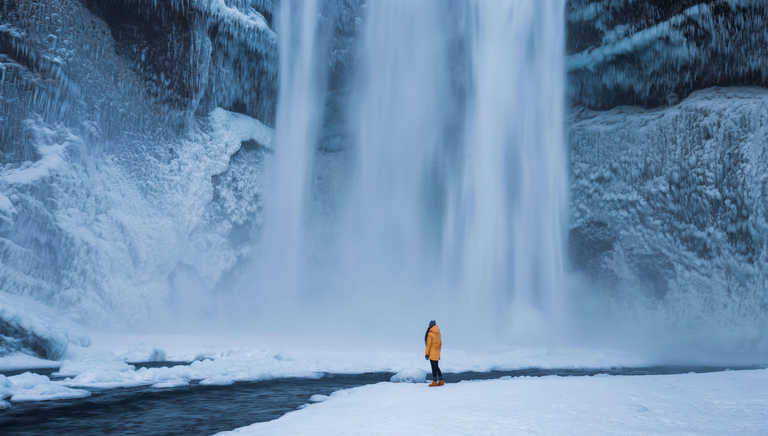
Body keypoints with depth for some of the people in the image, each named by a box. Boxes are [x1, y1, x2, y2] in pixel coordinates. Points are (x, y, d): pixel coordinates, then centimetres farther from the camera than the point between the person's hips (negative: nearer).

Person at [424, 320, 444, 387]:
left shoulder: (430, 334, -16)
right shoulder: (438, 333, 6)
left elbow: (428, 344, -15)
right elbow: (440, 343, 12)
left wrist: (426, 353, -10)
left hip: (432, 353, -7)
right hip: (437, 353, 7)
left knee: (434, 367, -2)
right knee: (436, 367, 15)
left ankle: (434, 382, 2)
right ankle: (441, 381, 15)